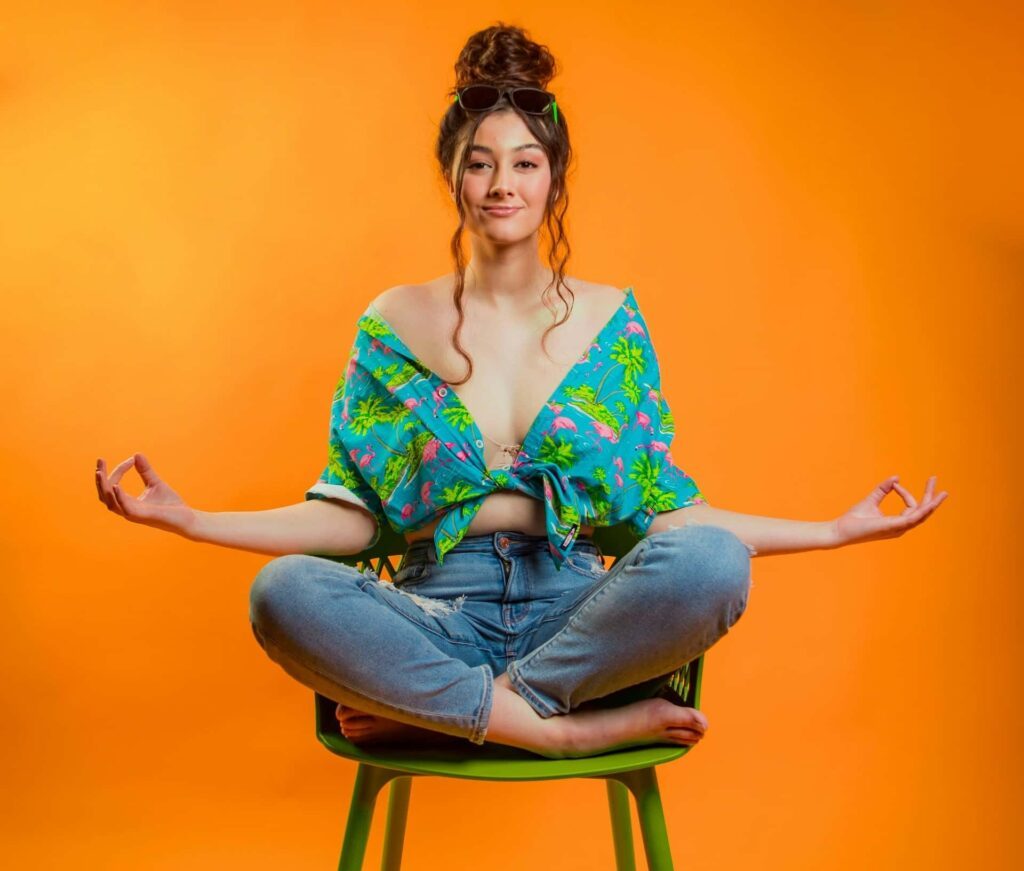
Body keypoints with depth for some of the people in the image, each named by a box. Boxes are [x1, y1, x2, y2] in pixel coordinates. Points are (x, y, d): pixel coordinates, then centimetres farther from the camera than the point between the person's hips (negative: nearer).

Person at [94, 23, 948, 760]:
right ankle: (584, 725, -24)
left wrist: (836, 530, 2)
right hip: (441, 614, 0)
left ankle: (423, 707, -19)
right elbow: (351, 517, 5)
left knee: (712, 560, -31)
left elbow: (664, 511, 7)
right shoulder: (396, 323, 8)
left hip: (579, 617, 1)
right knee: (285, 592, -31)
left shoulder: (612, 320, 9)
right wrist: (193, 520, -6)